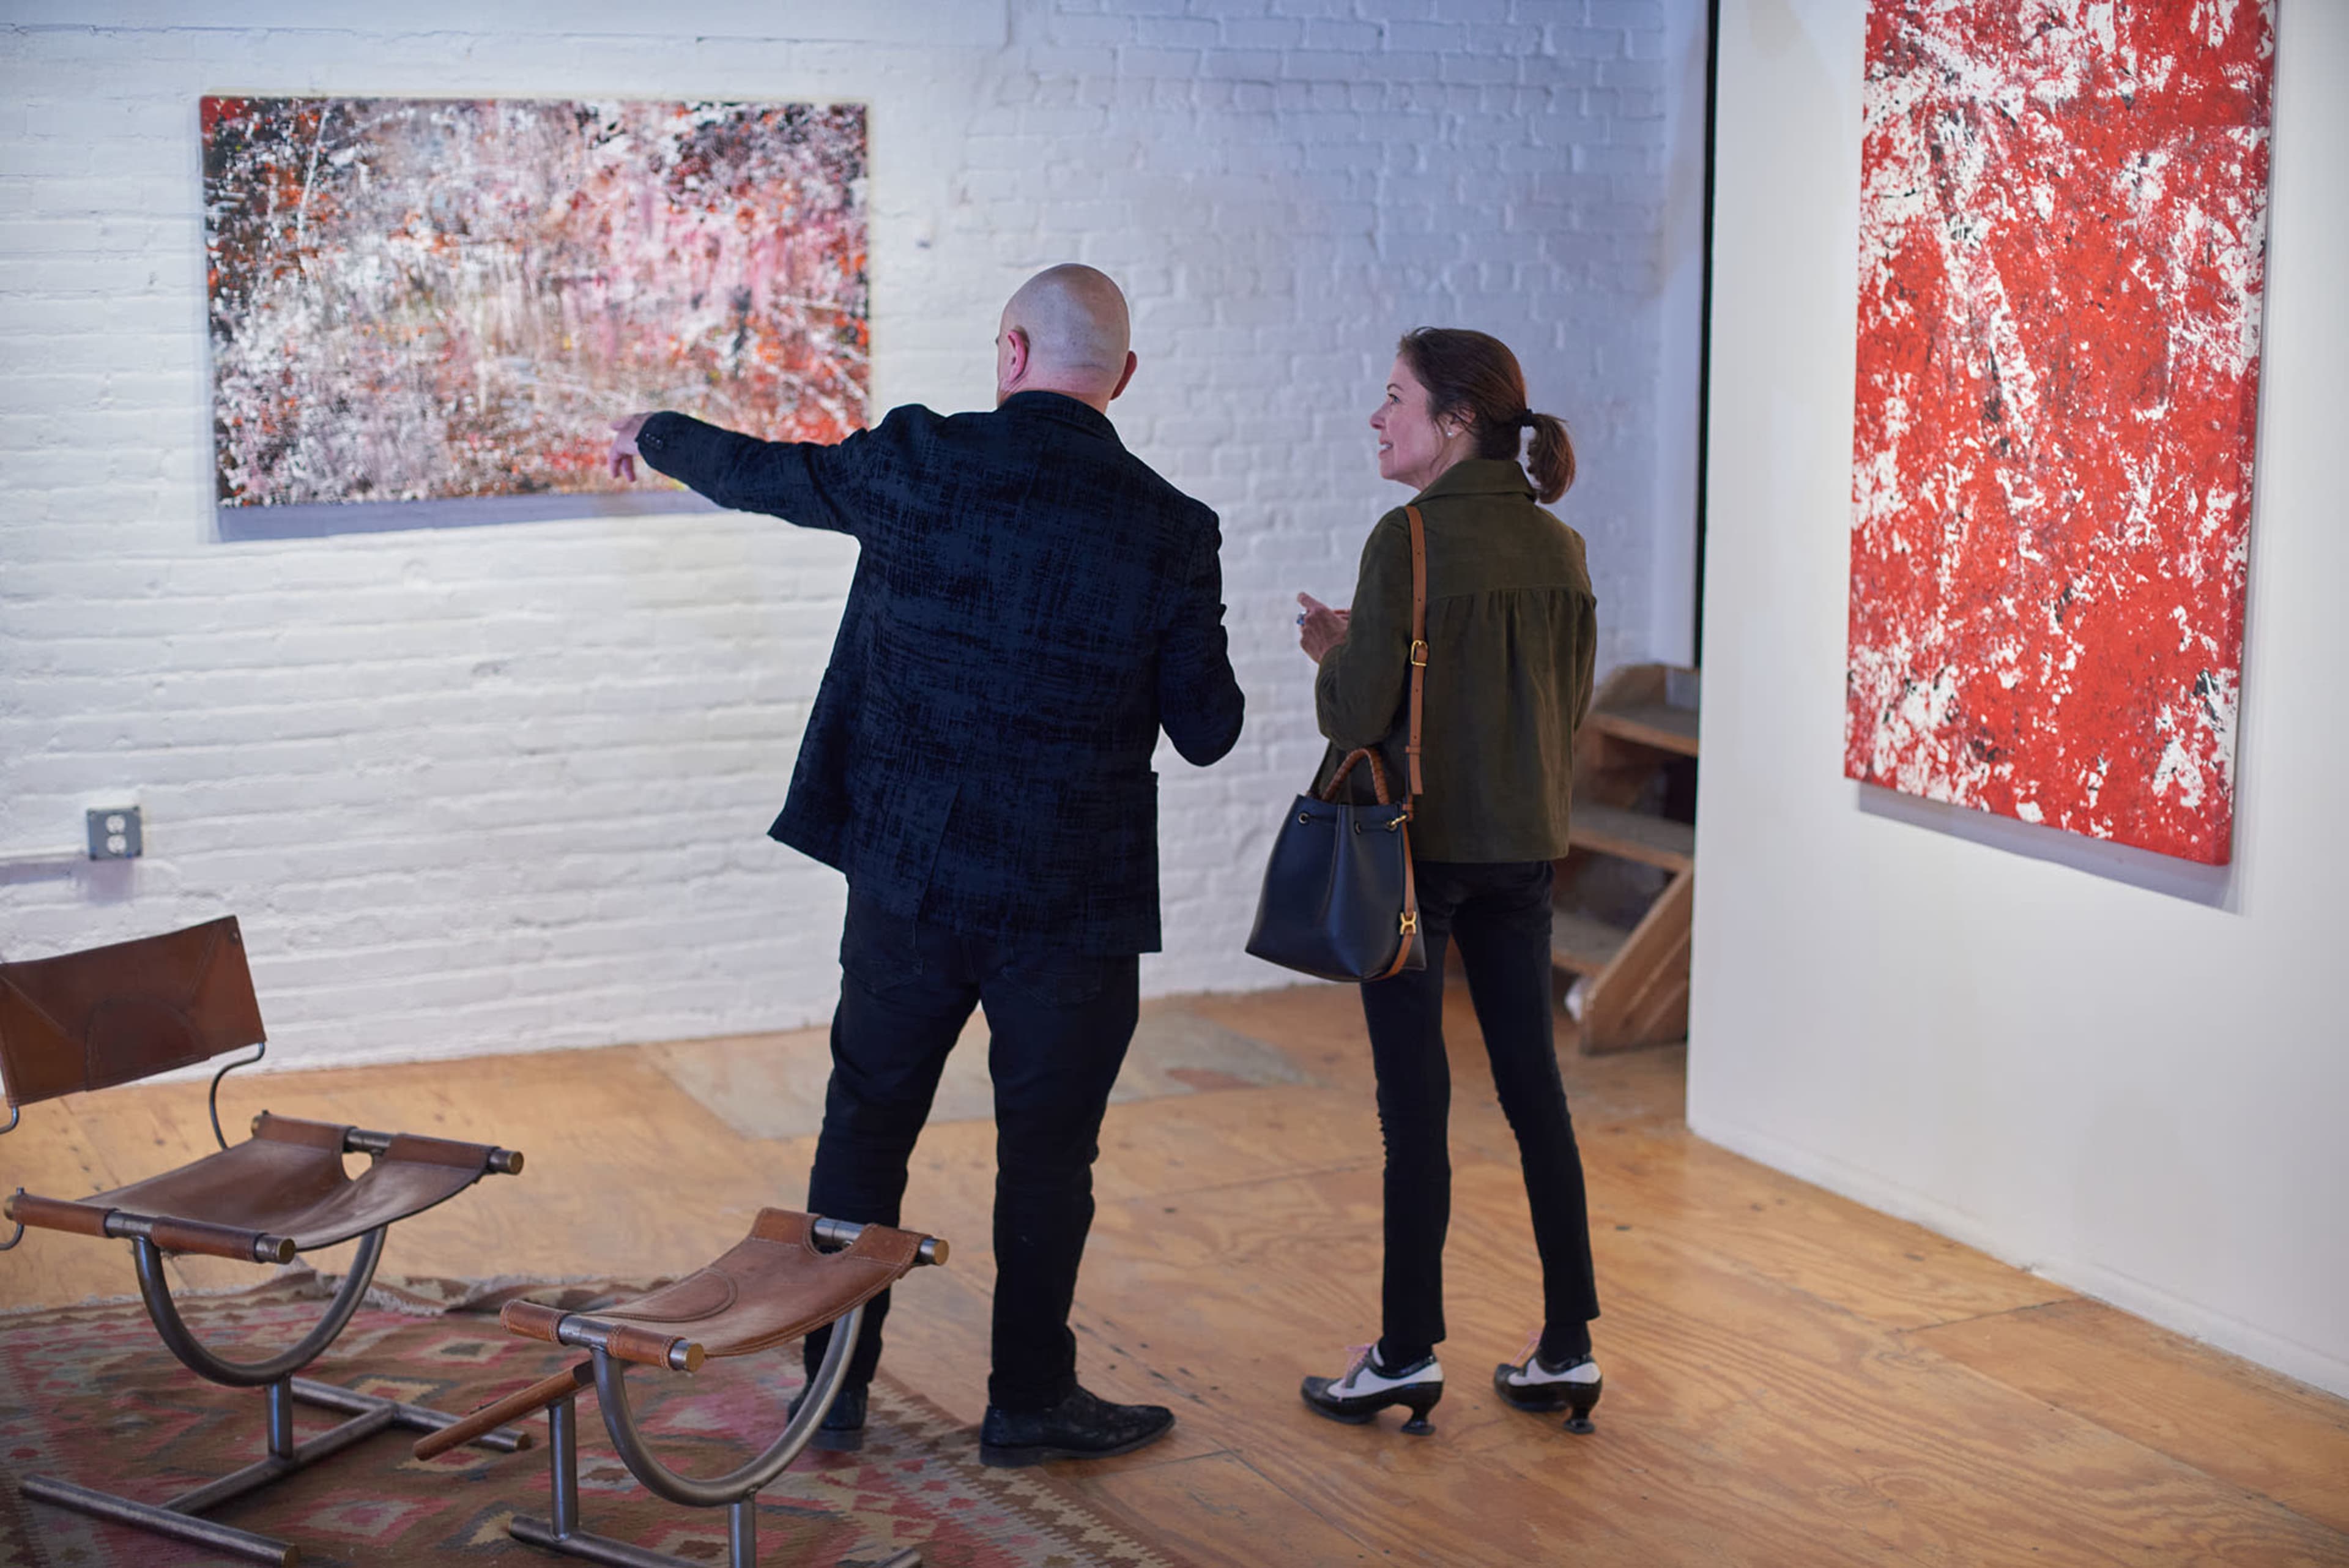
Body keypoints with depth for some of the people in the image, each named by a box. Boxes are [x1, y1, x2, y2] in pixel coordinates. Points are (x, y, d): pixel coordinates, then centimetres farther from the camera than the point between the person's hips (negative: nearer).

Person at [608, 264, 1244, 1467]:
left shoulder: (919, 463, -7)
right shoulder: (1169, 531, -10)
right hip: (1069, 902, -1)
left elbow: (760, 472, 11)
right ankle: (1029, 1402, 22)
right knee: (1046, 1152, 12)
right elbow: (1207, 732, -4)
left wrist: (656, 436, 32)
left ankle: (832, 1385, 25)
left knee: (866, 1125, 16)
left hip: (906, 874, 2)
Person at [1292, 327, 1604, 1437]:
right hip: (1524, 847, 6)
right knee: (1533, 1088, 11)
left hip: (1419, 845, -6)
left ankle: (1409, 1354, 9)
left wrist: (1329, 653, 5)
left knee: (1413, 1099, 1)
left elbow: (1361, 711, -17)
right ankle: (1569, 1348, 15)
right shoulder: (1557, 547, 5)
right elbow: (1570, 703, 12)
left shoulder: (1410, 538, -14)